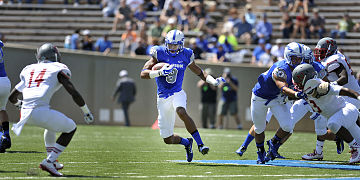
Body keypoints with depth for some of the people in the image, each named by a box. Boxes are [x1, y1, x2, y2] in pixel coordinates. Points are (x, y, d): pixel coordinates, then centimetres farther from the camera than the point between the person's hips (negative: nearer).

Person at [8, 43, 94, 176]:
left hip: (25, 114, 6)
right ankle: (49, 162, 3)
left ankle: (52, 161, 35)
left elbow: (12, 98, 31)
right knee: (70, 128, 16)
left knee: (52, 125, 36)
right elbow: (74, 94, 0)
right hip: (41, 112, -6)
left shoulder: (29, 70, 25)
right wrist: (86, 112, 13)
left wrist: (19, 103, 54)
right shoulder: (59, 70, 10)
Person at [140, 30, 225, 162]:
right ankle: (187, 143, 36)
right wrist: (160, 72, -26)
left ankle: (200, 144, -33)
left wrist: (213, 81, -1)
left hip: (177, 93, -1)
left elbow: (200, 72, 17)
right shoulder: (160, 53, -5)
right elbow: (143, 74, -10)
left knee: (181, 112, -39)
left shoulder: (185, 56, 2)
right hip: (163, 97, 1)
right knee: (168, 140, 4)